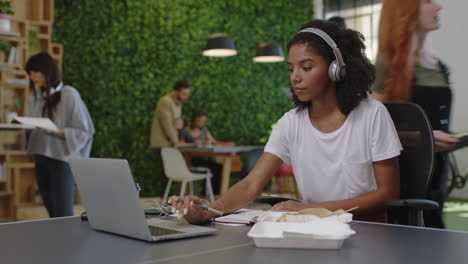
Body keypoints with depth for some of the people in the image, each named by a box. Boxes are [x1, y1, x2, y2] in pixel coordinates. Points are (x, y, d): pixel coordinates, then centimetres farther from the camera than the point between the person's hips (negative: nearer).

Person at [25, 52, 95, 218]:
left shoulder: (69, 94, -7)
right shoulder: (35, 96, 11)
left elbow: (83, 131, -9)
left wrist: (56, 132, -21)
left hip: (62, 159, -6)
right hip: (40, 159, 6)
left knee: (63, 214, -6)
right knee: (52, 212, 8)